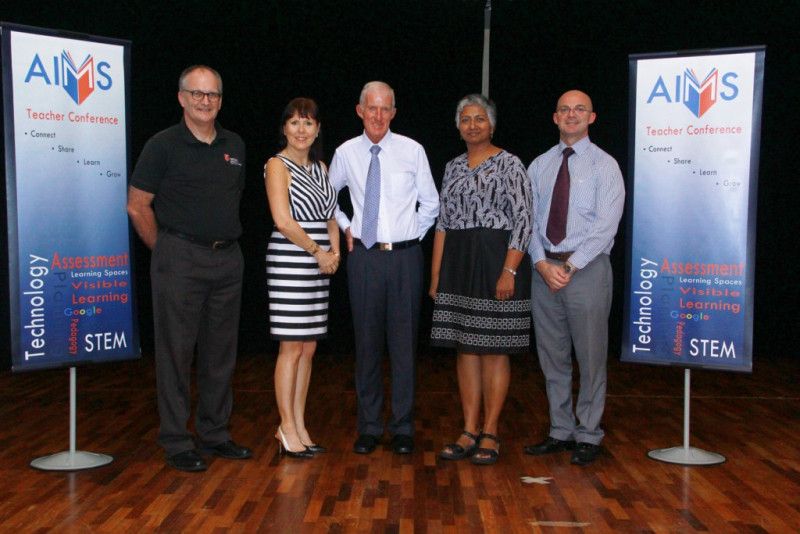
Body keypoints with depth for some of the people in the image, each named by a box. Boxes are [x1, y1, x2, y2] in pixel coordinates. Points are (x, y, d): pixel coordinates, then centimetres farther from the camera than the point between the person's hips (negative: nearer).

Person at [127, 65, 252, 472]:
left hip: (228, 259, 5)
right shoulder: (163, 145, -4)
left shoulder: (234, 146, 11)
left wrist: (223, 239, 13)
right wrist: (165, 250, -1)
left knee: (221, 351, 10)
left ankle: (214, 435, 22)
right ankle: (176, 442, 8)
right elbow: (137, 205, -3)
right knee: (176, 350, -1)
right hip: (180, 260, -5)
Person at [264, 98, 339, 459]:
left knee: (308, 348, 8)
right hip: (290, 261, -7)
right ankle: (287, 428, 7)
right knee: (292, 348, -3)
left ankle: (298, 426, 17)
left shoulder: (320, 168, 16)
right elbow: (283, 220, -14)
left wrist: (334, 251, 0)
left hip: (320, 263, 7)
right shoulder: (277, 165, -5)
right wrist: (318, 252, -10)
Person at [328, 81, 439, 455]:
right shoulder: (346, 154, 4)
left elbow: (431, 203, 9)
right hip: (364, 256, 1)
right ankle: (369, 427, 17)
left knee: (404, 343, 3)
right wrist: (345, 227, 11)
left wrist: (413, 234, 4)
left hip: (405, 256, -1)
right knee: (367, 343, 6)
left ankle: (402, 428, 13)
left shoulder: (412, 151, 0)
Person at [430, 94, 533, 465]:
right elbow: (443, 223, 12)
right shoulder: (453, 167, 13)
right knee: (465, 348, 7)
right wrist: (436, 274, 7)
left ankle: (490, 434, 9)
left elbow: (522, 222, -9)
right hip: (458, 266, 6)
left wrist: (509, 271, -18)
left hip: (496, 262, -6)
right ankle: (469, 432, 15)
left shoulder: (509, 164, -4)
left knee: (494, 349, 0)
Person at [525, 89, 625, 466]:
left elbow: (605, 225, -11)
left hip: (587, 268, -4)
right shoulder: (539, 166, 11)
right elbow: (529, 220, 5)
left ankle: (588, 436, 15)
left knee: (590, 357, 3)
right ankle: (561, 432, 22)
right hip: (545, 269, 4)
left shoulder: (604, 165, -2)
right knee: (552, 357, 10)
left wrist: (571, 266, -16)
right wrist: (543, 264, -9)